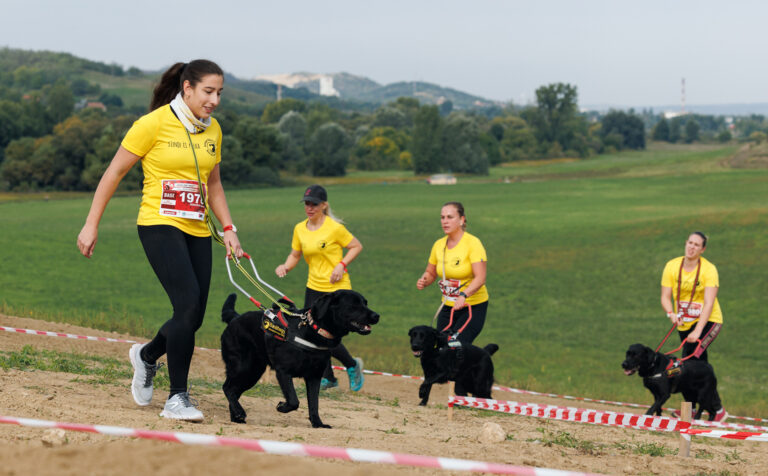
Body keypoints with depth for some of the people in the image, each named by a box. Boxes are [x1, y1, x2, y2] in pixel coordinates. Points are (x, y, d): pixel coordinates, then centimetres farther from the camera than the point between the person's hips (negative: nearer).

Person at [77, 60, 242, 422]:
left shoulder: (212, 130, 10)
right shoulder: (155, 123, -8)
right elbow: (114, 173, -3)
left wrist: (228, 228, 13)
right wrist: (91, 225, -4)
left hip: (197, 230, 6)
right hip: (159, 225, -6)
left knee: (193, 318, 2)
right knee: (188, 304, -21)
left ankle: (146, 355, 35)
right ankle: (177, 398, -11)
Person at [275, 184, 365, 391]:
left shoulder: (334, 228, -12)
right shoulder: (299, 229, 4)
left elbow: (356, 246, -3)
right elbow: (295, 255, 14)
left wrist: (341, 265, -15)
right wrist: (286, 266, -7)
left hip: (337, 289, -6)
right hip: (314, 287, 6)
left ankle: (352, 365, 18)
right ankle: (328, 378, 23)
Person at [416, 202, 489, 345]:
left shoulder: (473, 243, -15)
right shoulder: (438, 245, 4)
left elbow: (480, 278, -23)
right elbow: (430, 273, 16)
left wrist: (463, 295, -38)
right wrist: (423, 281, -8)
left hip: (473, 306, -6)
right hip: (448, 306, 6)